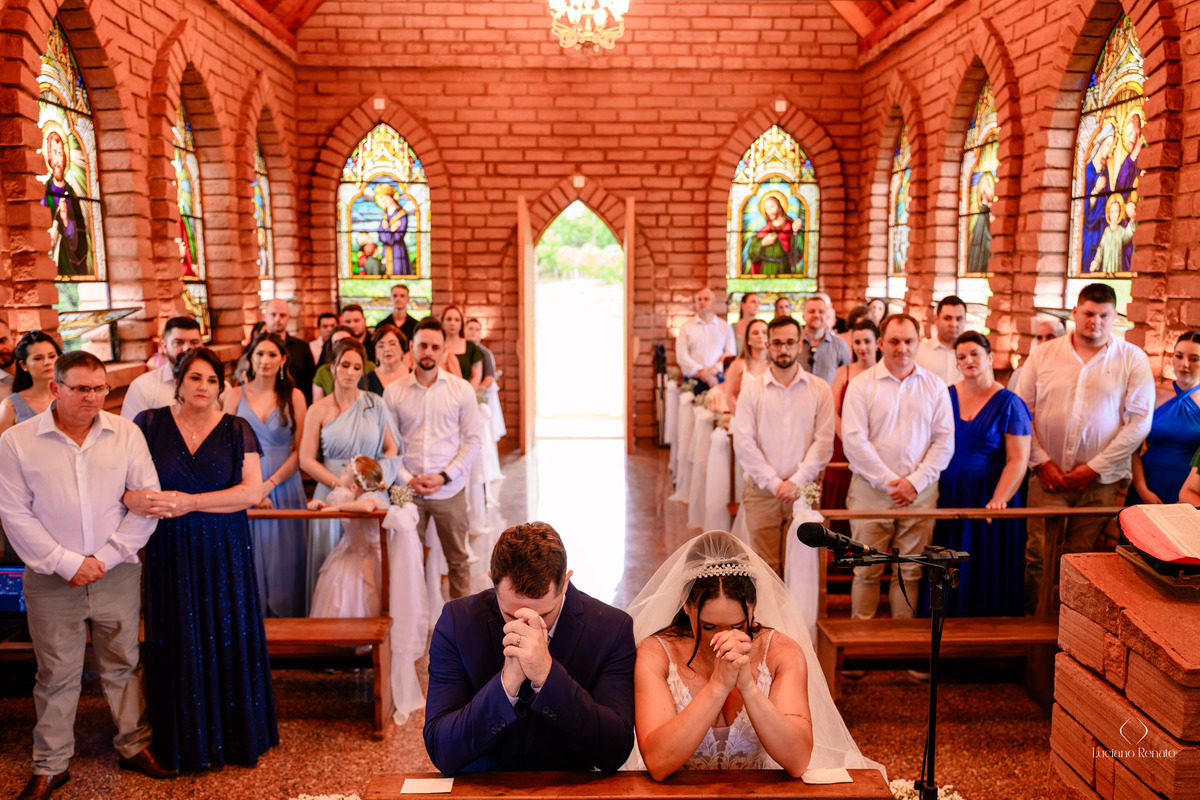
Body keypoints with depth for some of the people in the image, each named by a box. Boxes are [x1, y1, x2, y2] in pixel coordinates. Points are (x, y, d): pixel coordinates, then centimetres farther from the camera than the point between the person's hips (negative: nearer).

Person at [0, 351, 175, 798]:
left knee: (123, 664, 14)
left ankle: (135, 745, 29)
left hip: (118, 575, 1)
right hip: (51, 580, -1)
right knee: (56, 675, 10)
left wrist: (104, 558, -9)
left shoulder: (126, 434, -1)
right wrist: (68, 563, -12)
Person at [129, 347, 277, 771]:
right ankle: (185, 741, 23)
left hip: (224, 551, 0)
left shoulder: (236, 430, 1)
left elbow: (252, 490, -7)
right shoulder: (149, 424, 3)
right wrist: (141, 500, -23)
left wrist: (190, 502, -15)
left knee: (228, 640, 5)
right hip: (169, 551, 0)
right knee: (179, 646, 6)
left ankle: (235, 734, 22)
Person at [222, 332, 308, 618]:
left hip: (284, 489, 0)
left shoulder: (294, 397, 4)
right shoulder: (234, 395, 5)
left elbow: (300, 450, 0)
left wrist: (269, 484, -10)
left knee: (284, 564, 3)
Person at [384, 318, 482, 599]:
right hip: (407, 491, 1)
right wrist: (407, 479, -10)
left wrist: (444, 477, -10)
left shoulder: (461, 389, 0)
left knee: (458, 559, 8)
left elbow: (473, 440, -1)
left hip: (449, 491, 0)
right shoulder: (393, 392, 2)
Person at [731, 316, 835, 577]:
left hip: (803, 493, 0)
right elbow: (743, 443, -2)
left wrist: (796, 482, -10)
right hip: (761, 491, 0)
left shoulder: (819, 389, 4)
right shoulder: (752, 391, 4)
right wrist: (774, 482, -9)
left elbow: (824, 441, -1)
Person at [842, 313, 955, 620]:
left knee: (911, 571, 7)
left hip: (921, 492, 2)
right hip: (871, 491, -2)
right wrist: (889, 481, -12)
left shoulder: (934, 385, 8)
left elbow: (945, 440, 4)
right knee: (867, 570, 3)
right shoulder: (862, 385, 1)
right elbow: (854, 440, -7)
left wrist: (915, 482, -7)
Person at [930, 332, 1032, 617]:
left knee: (986, 573, 3)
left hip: (985, 499, -3)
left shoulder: (1009, 403, -4)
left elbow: (1018, 460, -9)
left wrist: (999, 500, -21)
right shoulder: (946, 396, 7)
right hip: (947, 498, 3)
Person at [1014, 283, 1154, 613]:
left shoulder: (1133, 359, 2)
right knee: (1038, 558, 0)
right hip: (1048, 477, 1)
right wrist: (1041, 462, -5)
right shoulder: (1044, 354, 5)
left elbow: (1139, 421, -2)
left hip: (1102, 481, -1)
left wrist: (1095, 467, -7)